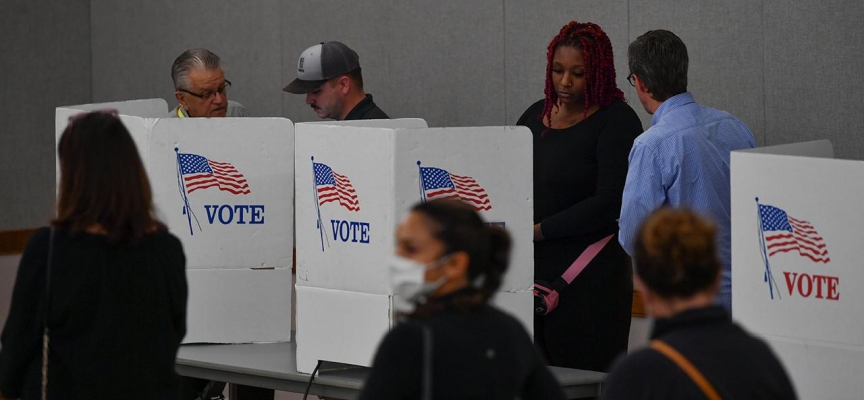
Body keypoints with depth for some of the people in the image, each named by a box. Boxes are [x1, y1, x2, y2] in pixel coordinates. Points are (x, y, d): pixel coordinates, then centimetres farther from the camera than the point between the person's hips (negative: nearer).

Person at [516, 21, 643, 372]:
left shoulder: (617, 122, -5)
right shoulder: (535, 116, 15)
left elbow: (609, 203, -14)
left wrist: (539, 231, -14)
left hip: (590, 277, -6)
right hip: (532, 270, 6)